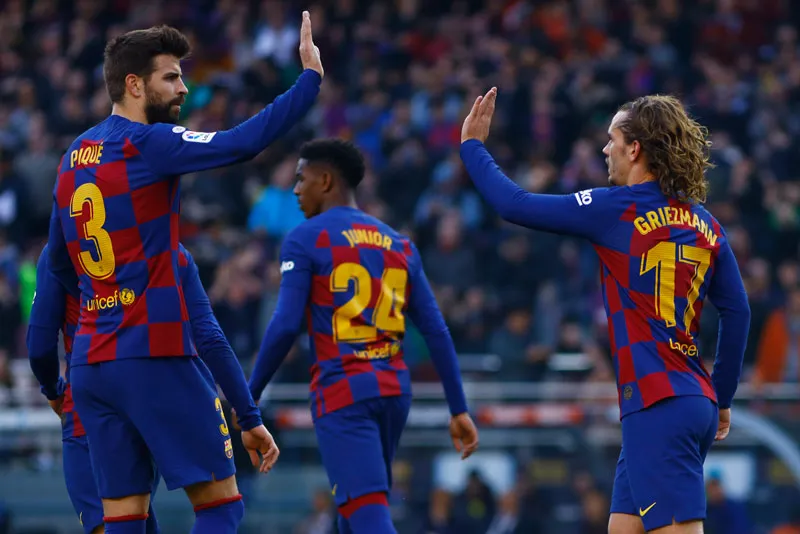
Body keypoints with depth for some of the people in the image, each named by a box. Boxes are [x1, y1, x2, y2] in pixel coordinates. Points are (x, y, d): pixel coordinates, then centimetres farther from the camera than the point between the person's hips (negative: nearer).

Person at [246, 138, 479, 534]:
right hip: (394, 390, 7)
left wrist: (249, 397, -2)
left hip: (342, 395, -7)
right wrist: (459, 410, 12)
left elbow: (285, 326, -12)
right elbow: (437, 333, 10)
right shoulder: (399, 245, 15)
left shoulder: (305, 240, -2)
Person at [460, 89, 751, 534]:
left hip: (657, 408, -8)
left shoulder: (619, 210, -7)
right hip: (698, 404, 8)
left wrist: (473, 145, 11)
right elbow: (737, 311, 13)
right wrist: (722, 399, 22)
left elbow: (515, 205, -4)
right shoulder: (705, 224, 12)